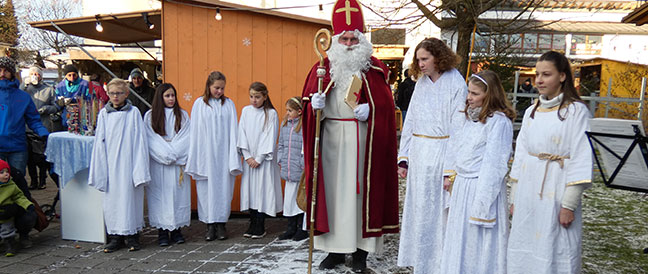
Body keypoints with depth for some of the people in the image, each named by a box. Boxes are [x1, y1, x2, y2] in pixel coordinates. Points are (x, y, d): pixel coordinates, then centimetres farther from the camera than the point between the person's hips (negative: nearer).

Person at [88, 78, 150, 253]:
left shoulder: (134, 113, 0)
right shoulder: (103, 114, 7)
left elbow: (139, 141, -2)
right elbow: (99, 143, 8)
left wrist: (140, 169, -8)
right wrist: (100, 170, 3)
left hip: (129, 163, -2)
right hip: (111, 164, 3)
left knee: (130, 196, 2)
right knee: (112, 198, 5)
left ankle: (132, 235, 13)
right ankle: (115, 236, 16)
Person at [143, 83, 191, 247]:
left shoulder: (182, 115, 10)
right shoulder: (150, 116, 5)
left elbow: (185, 139, 1)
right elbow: (151, 140, -2)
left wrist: (173, 155, -11)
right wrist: (167, 155, -11)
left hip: (178, 163, 1)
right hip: (158, 163, -1)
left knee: (178, 194, 1)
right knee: (160, 195, -1)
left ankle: (176, 229, 9)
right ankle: (162, 231, 5)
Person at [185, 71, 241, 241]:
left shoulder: (229, 104, 6)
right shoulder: (199, 104, 4)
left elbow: (233, 131, 3)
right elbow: (194, 132, 4)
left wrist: (233, 157, -4)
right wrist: (194, 158, -1)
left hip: (223, 154, 1)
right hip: (206, 154, 0)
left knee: (224, 187, 2)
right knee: (207, 188, 1)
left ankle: (221, 224, 11)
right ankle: (210, 225, 9)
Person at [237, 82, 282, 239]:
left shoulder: (271, 113, -6)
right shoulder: (246, 111, 5)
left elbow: (270, 138, -9)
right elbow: (242, 134, 4)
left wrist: (259, 159, -11)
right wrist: (247, 156, -4)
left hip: (264, 159, -4)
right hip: (249, 158, 4)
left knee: (262, 189, -3)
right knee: (249, 189, 6)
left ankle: (260, 227, 5)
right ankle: (252, 224, 16)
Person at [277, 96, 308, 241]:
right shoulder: (284, 124, 10)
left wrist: (304, 165, -15)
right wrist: (281, 160, 11)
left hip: (301, 171, -7)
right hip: (288, 170, 7)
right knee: (289, 198, 14)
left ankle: (302, 228, 18)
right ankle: (291, 228, 26)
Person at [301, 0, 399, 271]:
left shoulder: (374, 69, 6)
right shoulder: (322, 68, 9)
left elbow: (386, 103, 3)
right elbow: (307, 101, 7)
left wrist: (370, 109, -15)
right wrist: (314, 104, -15)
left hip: (362, 140, -1)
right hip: (331, 139, 2)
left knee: (361, 189, 1)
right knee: (333, 189, 3)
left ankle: (361, 249, 13)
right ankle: (336, 248, 16)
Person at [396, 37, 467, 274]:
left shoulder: (455, 84, -8)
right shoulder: (421, 83, 10)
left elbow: (457, 129, -12)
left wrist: (451, 170, -16)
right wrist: (404, 157, 7)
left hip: (440, 155, -6)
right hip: (418, 155, 6)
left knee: (438, 212, 2)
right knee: (417, 210, 13)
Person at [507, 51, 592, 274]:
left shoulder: (576, 110, -6)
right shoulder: (532, 111, 10)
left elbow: (580, 159, -10)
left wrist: (569, 204, -14)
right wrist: (514, 198, 12)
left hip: (556, 192, -5)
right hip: (527, 192, 6)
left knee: (554, 255, 2)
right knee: (522, 251, 11)